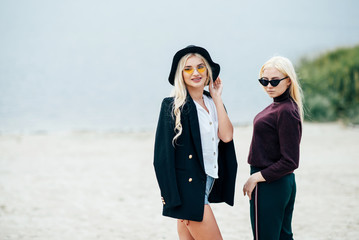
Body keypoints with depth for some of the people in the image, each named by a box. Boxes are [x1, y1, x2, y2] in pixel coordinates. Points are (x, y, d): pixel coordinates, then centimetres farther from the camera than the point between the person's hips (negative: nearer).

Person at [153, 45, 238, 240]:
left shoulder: (212, 102, 13)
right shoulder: (173, 106, -8)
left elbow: (226, 136, -3)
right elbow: (163, 155, -10)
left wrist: (217, 98, 1)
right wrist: (173, 201, -15)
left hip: (208, 182, 7)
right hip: (188, 186, -7)